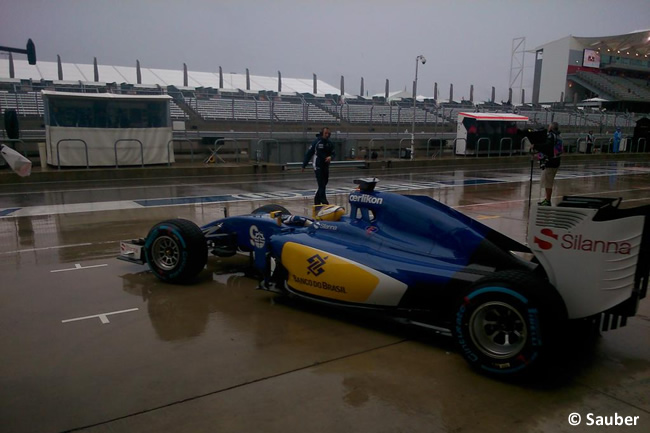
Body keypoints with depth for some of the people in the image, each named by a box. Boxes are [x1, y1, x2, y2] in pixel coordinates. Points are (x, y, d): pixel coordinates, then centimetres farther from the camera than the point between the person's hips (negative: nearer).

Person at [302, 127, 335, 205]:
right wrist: (304, 165, -6)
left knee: (323, 184, 12)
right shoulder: (316, 142, -9)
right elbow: (309, 154, -6)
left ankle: (317, 200, 27)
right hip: (318, 166, -6)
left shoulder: (329, 143, 6)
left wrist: (330, 157, -13)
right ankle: (324, 202, -10)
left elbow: (334, 153, 12)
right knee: (321, 185, -10)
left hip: (326, 166, 6)